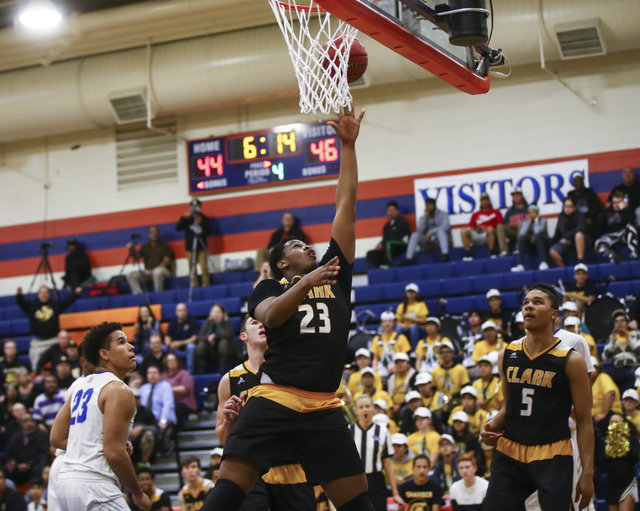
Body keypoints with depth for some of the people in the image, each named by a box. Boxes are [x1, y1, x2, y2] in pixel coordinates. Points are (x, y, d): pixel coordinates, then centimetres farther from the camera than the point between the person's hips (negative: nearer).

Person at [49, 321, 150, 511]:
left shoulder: (79, 385, 16)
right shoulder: (118, 390, -10)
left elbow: (56, 439, 17)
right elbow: (114, 453, -17)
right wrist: (138, 494, -5)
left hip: (66, 481, 9)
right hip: (95, 486, -9)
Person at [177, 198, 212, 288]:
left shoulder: (204, 219, 8)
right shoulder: (186, 218, 9)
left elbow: (208, 232, 2)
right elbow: (178, 228, -4)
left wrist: (201, 223, -12)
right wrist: (185, 218, -14)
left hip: (201, 247, -1)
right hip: (190, 247, 1)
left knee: (204, 268, -11)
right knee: (192, 269, -2)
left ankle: (206, 286, -8)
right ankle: (194, 286, 0)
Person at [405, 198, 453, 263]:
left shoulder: (443, 214, 1)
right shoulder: (423, 217, 10)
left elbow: (446, 226, -19)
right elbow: (420, 230, -6)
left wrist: (430, 232, -25)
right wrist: (425, 216, -10)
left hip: (443, 240, -3)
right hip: (429, 242, 3)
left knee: (440, 231, -35)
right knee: (415, 235, -19)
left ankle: (445, 255, -51)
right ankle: (409, 259, -30)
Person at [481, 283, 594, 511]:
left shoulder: (570, 360, -6)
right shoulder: (507, 355, 7)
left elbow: (584, 420, -4)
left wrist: (587, 473, -9)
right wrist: (493, 425, -1)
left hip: (553, 456, -4)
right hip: (509, 452, 4)